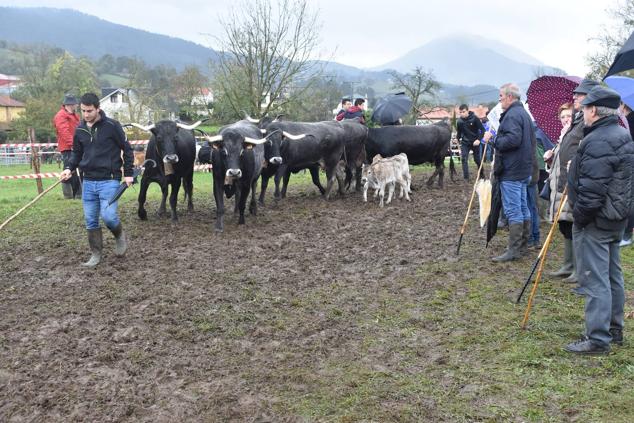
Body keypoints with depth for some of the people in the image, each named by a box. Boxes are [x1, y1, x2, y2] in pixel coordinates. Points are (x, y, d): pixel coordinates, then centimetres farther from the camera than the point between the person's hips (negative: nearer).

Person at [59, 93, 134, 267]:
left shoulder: (112, 125, -9)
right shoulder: (80, 130, 6)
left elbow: (127, 149, -3)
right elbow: (77, 153, 18)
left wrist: (128, 173, -4)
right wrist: (69, 167, -1)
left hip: (109, 180, -5)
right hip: (88, 181, 5)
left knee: (108, 215, -15)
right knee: (90, 220, 7)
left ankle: (120, 236, 17)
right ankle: (96, 253, 20)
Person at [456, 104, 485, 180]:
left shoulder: (474, 118, -15)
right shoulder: (459, 121, -7)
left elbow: (482, 129, -14)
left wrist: (478, 139, -24)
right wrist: (457, 139, -7)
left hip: (475, 142, -2)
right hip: (465, 143, 2)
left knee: (477, 159, 10)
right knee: (464, 159, -10)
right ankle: (466, 177, -6)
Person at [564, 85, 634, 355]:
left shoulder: (597, 142, -22)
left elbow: (591, 189, -25)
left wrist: (580, 217, -17)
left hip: (595, 221, -11)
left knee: (594, 280, -5)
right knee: (612, 275, 18)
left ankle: (598, 340, 0)